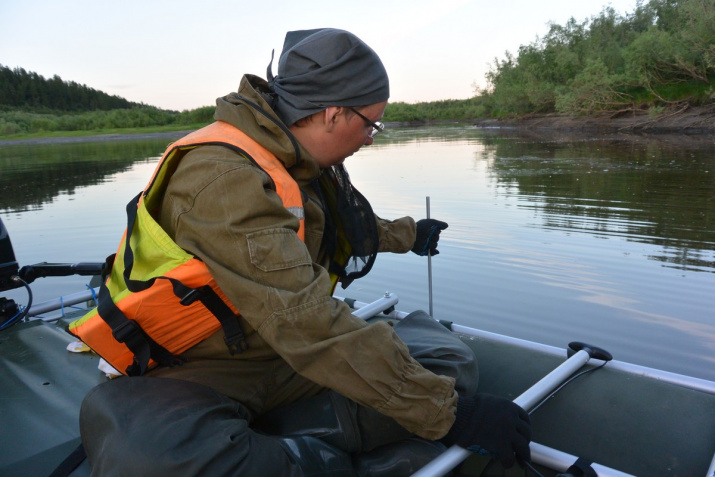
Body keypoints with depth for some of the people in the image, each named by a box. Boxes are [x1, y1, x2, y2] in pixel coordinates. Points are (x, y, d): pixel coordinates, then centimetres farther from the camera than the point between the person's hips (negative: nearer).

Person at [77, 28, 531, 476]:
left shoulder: (304, 164, 3)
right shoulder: (222, 178, -26)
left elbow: (341, 225, 27)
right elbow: (312, 326, -32)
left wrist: (406, 233, 43)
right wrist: (447, 413, -28)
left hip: (291, 363, 8)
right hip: (204, 372, -7)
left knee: (449, 361, -7)